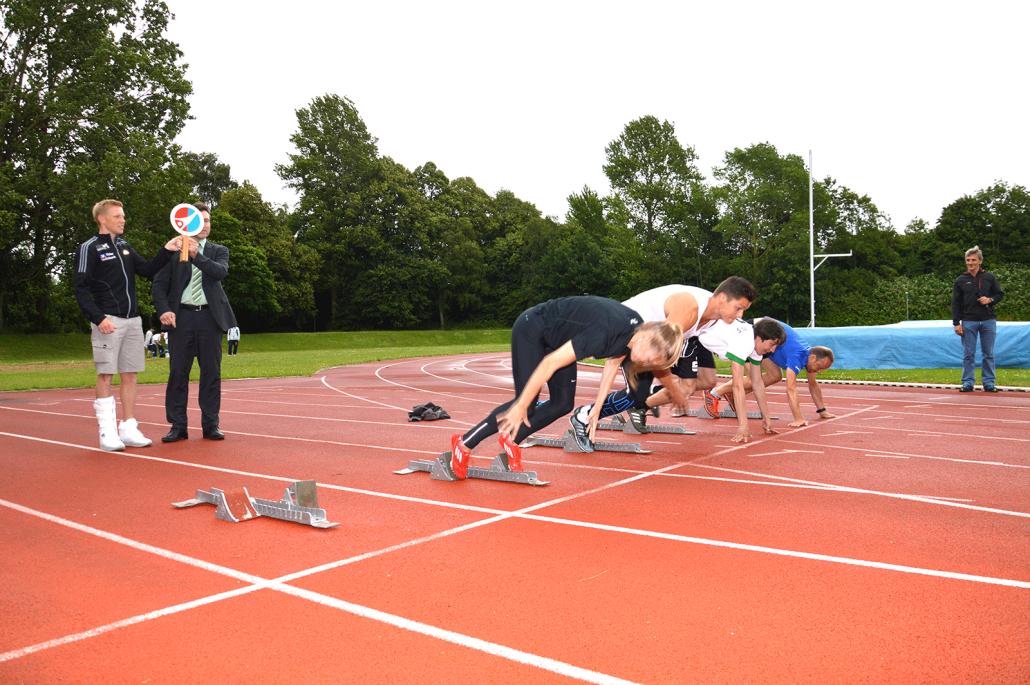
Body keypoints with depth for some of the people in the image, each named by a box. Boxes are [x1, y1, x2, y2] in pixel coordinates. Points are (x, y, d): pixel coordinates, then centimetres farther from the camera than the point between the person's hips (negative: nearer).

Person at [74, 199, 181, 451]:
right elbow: (81, 289, -9)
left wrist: (167, 251, 3)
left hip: (132, 320, 7)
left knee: (129, 375, 7)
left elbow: (147, 270, 16)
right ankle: (107, 433, 1)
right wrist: (98, 318, -19)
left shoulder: (125, 246, 16)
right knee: (105, 375, -4)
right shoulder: (89, 248, -4)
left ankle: (128, 429, 13)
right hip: (107, 321, -7)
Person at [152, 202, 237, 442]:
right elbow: (159, 283, 6)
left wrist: (197, 255, -24)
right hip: (182, 317, 0)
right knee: (178, 373, 0)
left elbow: (221, 272, -10)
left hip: (210, 317, 1)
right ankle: (178, 426, 6)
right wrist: (164, 310, -9)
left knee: (211, 372, 2)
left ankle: (210, 425, 9)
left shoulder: (219, 251, 11)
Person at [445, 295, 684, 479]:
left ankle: (510, 441, 10)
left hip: (557, 338, 8)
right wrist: (520, 407, -26)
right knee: (526, 405, -11)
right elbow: (551, 363, -34)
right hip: (531, 331, -8)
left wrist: (597, 409, 9)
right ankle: (463, 444, -1)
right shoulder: (604, 332, -37)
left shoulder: (635, 328, -12)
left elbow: (613, 363, 6)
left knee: (562, 404, -2)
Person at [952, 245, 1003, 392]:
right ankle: (968, 383, 7)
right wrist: (956, 323, -4)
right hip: (968, 322, -1)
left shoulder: (989, 277, 5)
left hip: (988, 321, 1)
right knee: (968, 355, 1)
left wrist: (990, 300, -12)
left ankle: (989, 383, 12)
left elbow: (1000, 294, 11)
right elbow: (955, 303, 2)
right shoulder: (961, 280, 4)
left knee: (989, 354, 5)